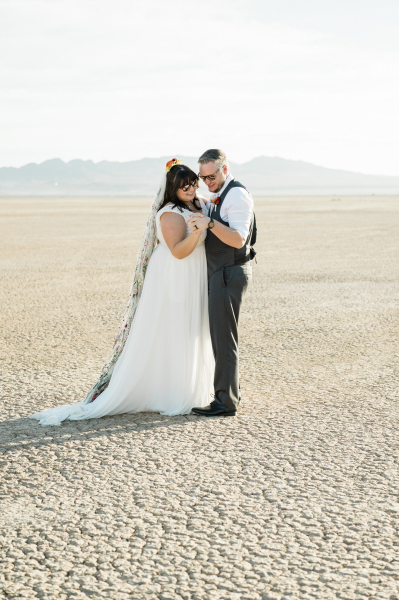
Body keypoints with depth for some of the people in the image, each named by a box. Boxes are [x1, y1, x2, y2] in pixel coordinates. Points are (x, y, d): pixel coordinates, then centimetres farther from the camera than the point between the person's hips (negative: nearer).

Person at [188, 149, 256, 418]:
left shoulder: (237, 194, -15)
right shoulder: (217, 196, 15)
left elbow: (238, 239, -26)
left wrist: (210, 223, -38)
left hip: (230, 273, -10)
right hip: (219, 272, 10)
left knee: (223, 337, -8)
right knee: (221, 335, 15)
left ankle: (225, 402, -4)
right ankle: (232, 391, 25)